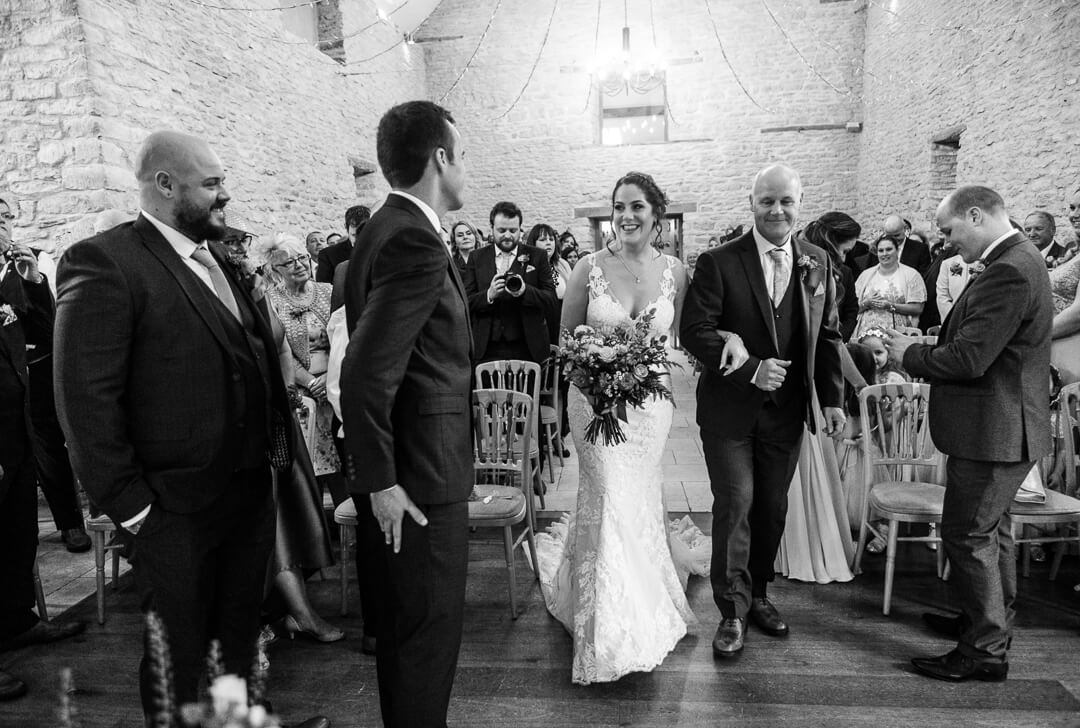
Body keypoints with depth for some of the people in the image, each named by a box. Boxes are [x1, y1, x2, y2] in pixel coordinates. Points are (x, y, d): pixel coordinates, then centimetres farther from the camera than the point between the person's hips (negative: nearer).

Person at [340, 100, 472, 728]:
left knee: (404, 621, 23)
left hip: (403, 468, 10)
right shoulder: (415, 242, -20)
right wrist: (380, 480, -19)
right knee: (432, 627, 6)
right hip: (423, 473, -10)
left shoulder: (389, 229, 10)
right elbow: (366, 373, -28)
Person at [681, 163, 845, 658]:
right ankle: (732, 611, 14)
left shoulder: (818, 264, 7)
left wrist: (832, 398, 4)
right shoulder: (718, 263, -8)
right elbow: (695, 332, -14)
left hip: (787, 410, 4)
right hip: (730, 409, -4)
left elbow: (827, 335, 10)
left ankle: (758, 594, 33)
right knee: (734, 504, -2)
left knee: (772, 507, 14)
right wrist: (751, 370, -22)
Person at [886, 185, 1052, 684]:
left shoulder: (1008, 272, -23)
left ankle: (985, 652, 14)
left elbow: (968, 359, -27)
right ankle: (989, 623, 40)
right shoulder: (1014, 262, 11)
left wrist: (910, 355, -11)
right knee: (991, 531, 22)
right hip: (1000, 426, 11)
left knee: (968, 536, 0)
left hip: (992, 432, -11)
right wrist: (920, 352, 2)